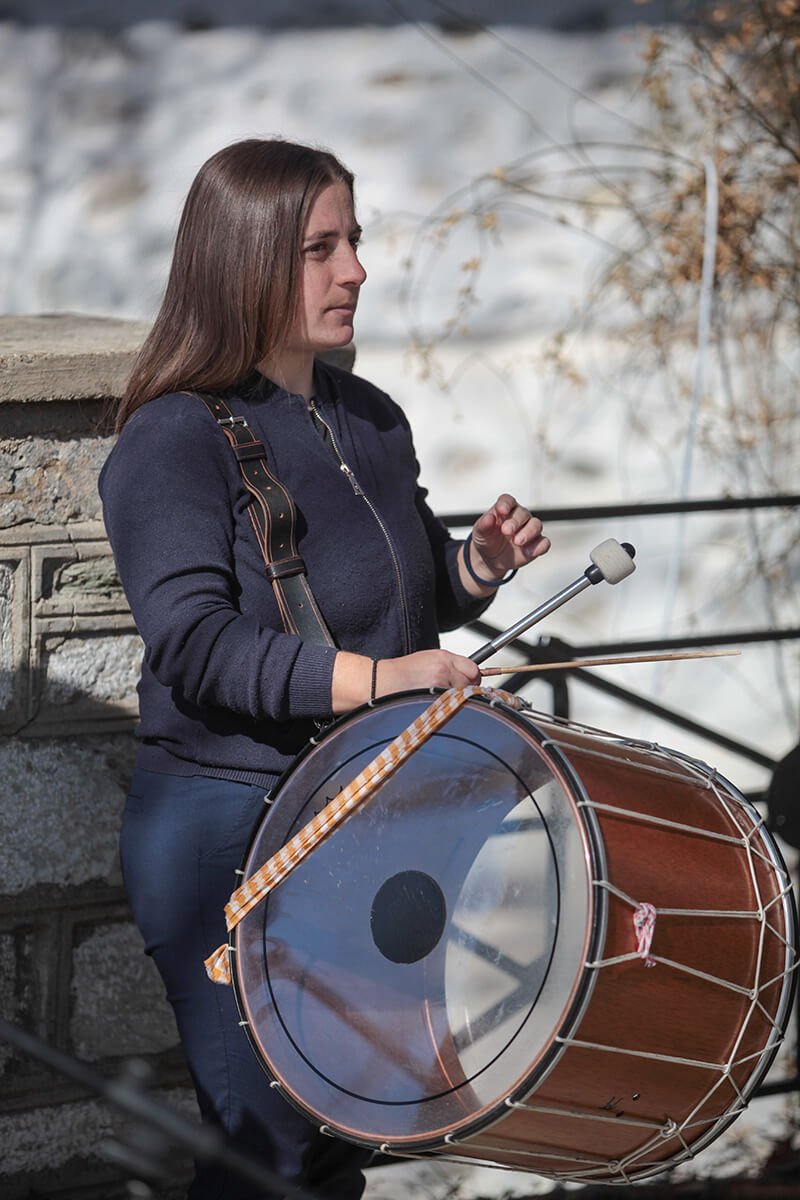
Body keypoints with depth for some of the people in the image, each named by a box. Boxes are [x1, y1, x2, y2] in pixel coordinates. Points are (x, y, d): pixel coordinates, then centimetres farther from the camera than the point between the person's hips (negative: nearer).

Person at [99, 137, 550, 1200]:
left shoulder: (370, 421, 9)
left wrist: (478, 566, -1)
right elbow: (199, 648, -24)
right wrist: (372, 677, -33)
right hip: (226, 832, -7)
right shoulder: (172, 441, -14)